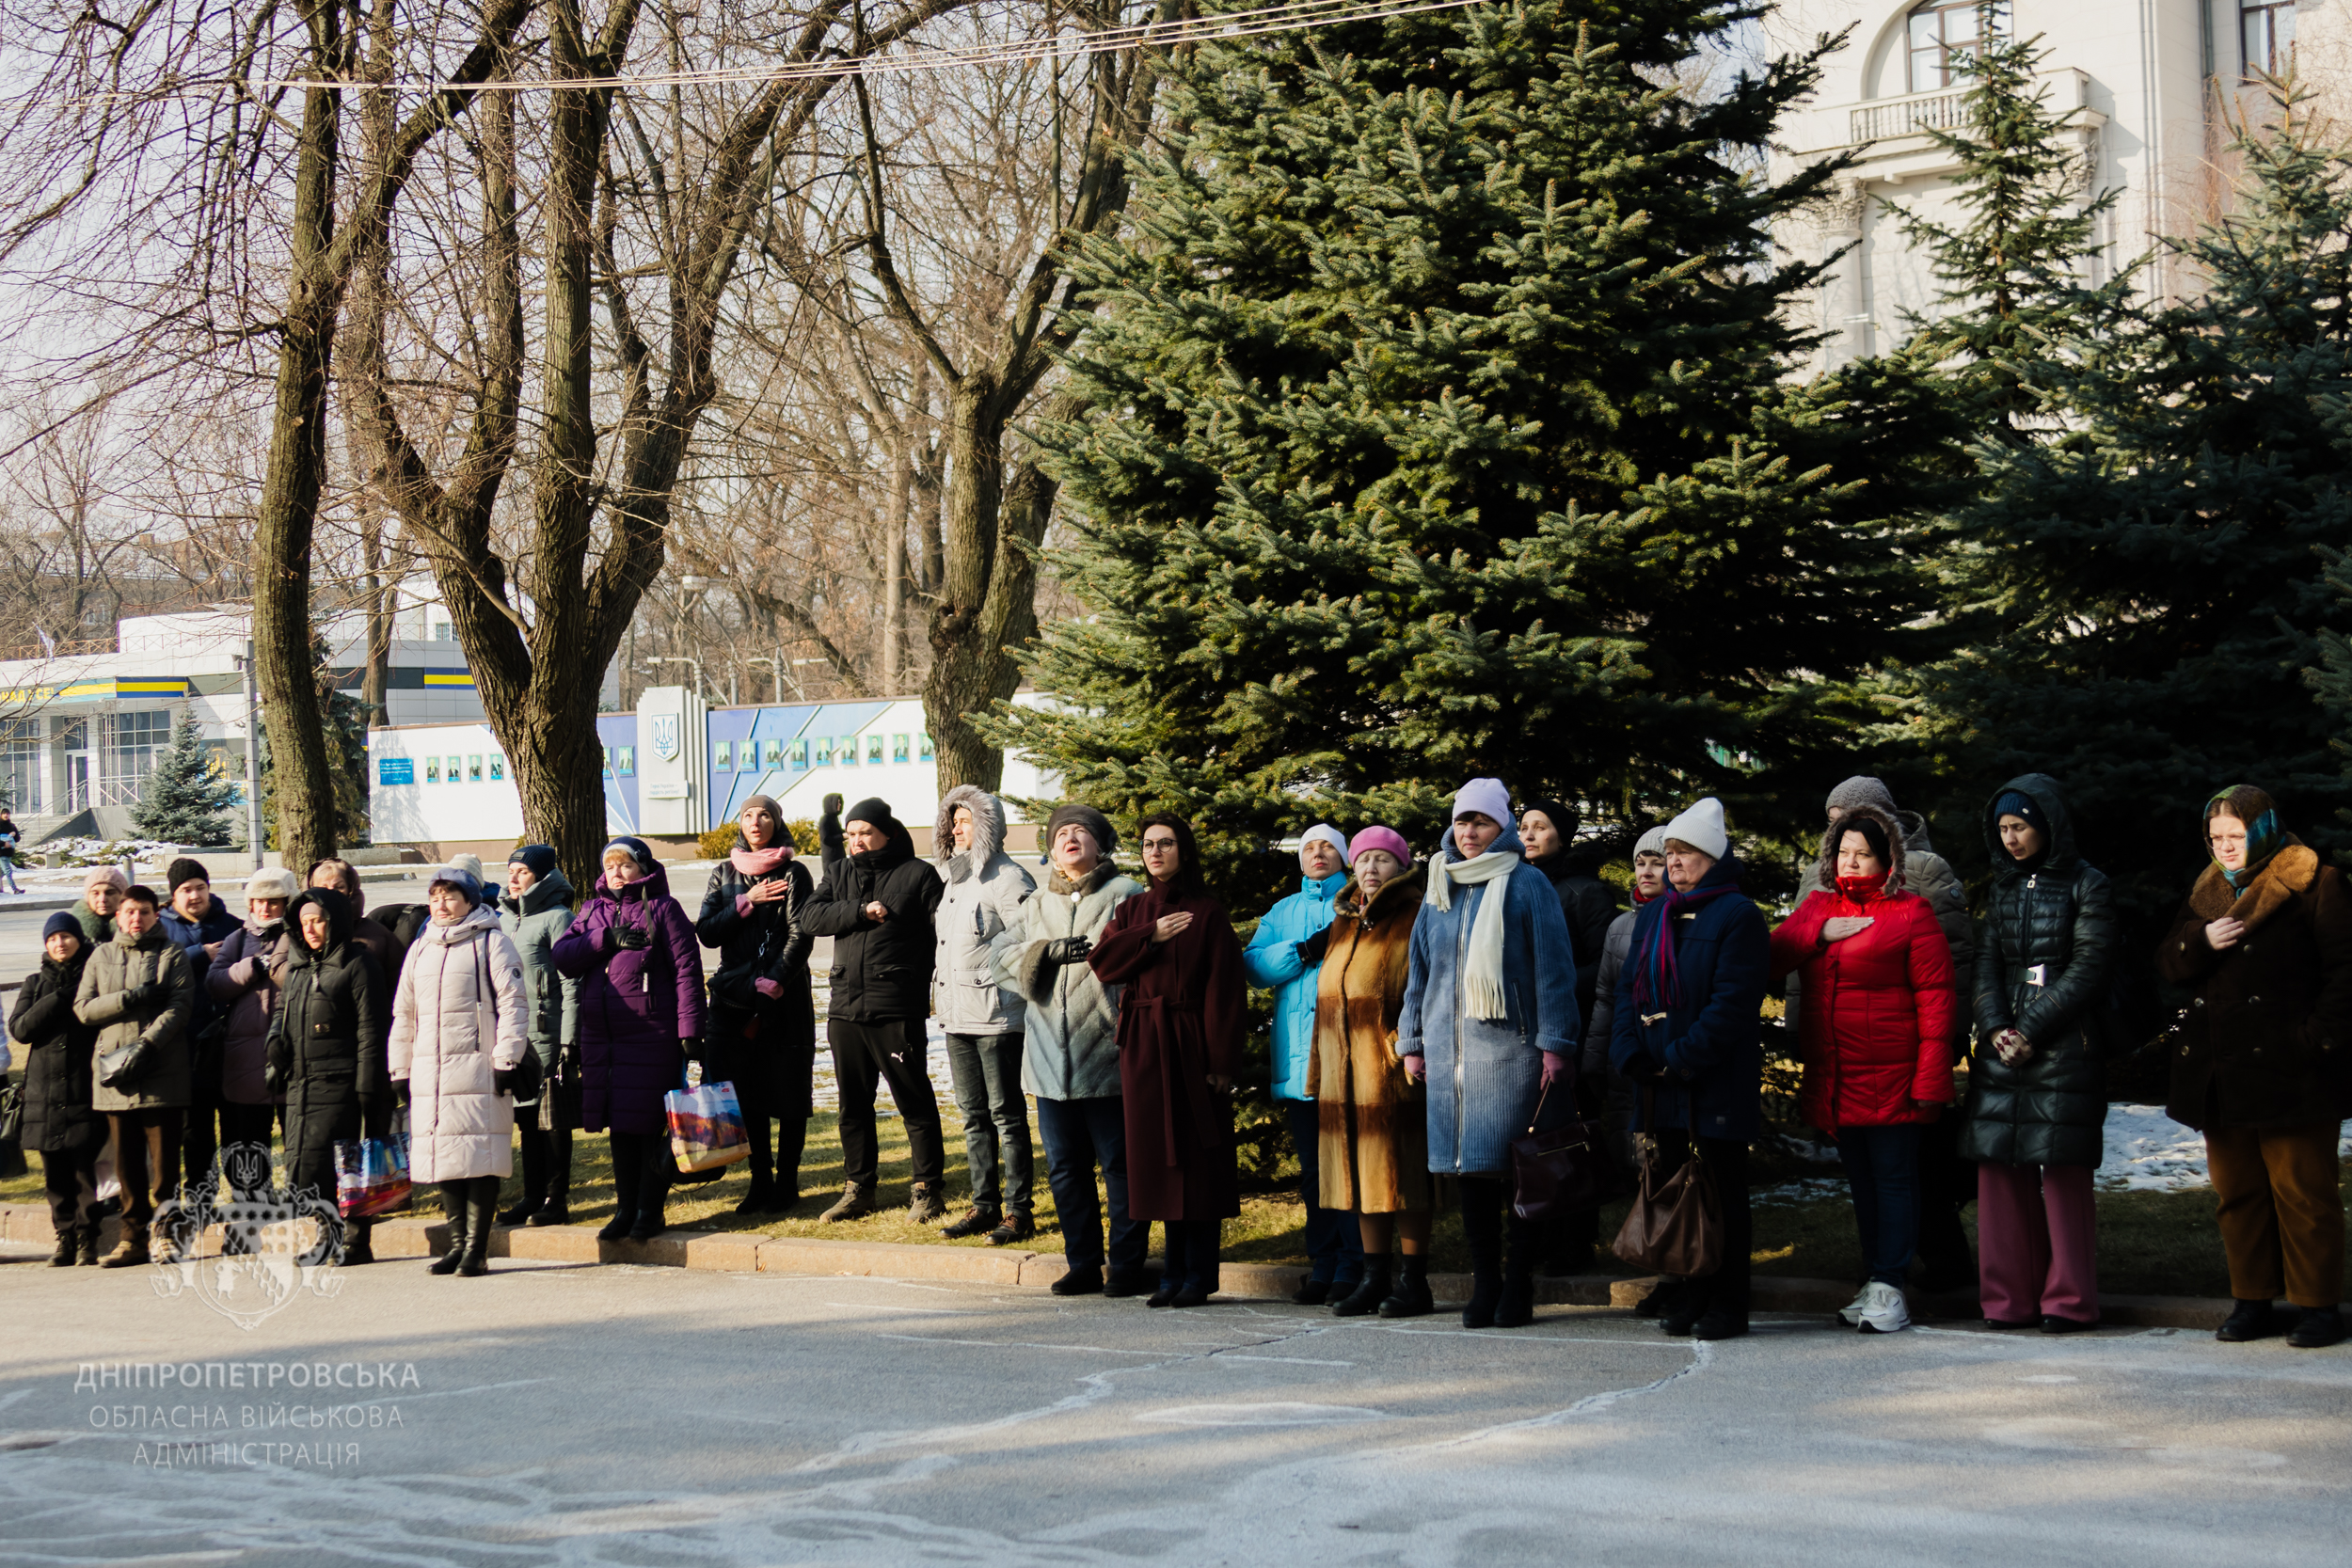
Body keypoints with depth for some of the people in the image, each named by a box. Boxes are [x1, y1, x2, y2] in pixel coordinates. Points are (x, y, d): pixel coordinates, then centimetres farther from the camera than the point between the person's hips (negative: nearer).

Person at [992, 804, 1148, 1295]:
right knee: (1065, 1166, 8)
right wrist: (1051, 951, -8)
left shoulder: (1126, 895, 2)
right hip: (1051, 1061, 5)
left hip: (1108, 1058, -5)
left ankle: (1126, 1264, 3)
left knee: (1120, 1162, -3)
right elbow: (1004, 954, 10)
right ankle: (1082, 1264, 17)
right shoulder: (1037, 906, 20)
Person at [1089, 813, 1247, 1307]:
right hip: (1142, 1046, 5)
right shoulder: (1131, 912, 14)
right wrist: (1151, 937, -11)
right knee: (1159, 1158, 6)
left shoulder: (1208, 914, -3)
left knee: (1197, 1159, -3)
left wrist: (1221, 1060, -14)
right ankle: (1175, 1271, 12)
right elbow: (1102, 963, 0)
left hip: (1190, 1045, -5)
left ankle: (1199, 1275, 2)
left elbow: (1222, 990, -8)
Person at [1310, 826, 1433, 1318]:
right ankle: (1375, 1277, 15)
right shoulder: (1342, 926, 17)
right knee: (1362, 1176, 9)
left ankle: (1412, 1280, 1)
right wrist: (1320, 1071, 17)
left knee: (1401, 1177, -4)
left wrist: (1403, 1046, -17)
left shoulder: (1414, 923, -5)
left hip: (1392, 1074, -7)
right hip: (1344, 1077, 7)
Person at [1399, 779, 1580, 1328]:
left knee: (1518, 1169, -4)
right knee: (1469, 1167, 4)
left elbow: (1553, 969, -4)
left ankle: (1518, 1286, 3)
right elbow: (1419, 971, 21)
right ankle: (1484, 1282, 11)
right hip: (1450, 1050, 5)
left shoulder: (1527, 887, 0)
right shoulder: (1439, 891, 16)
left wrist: (1555, 1044, -9)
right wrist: (1412, 1043, 16)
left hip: (1511, 1049, -5)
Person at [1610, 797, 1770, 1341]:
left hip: (1718, 1085, -7)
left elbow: (1733, 1003, -15)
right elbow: (1627, 987, 12)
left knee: (1723, 1190, 0)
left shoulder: (1738, 916, -7)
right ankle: (1686, 1298, 17)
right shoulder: (1652, 915, 15)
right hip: (1661, 1085, 7)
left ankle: (1727, 1305, 5)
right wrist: (1631, 1053, -4)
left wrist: (1682, 1060, -17)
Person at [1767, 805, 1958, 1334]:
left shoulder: (1910, 913, -3)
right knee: (1860, 1178, 11)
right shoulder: (1818, 908, 15)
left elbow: (1935, 997, -8)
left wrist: (1931, 1079, -14)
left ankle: (1889, 1286, 0)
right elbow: (1771, 961, 6)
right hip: (1833, 1079, 6)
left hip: (1890, 1076, -6)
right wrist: (1820, 932, -8)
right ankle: (1874, 1283, 18)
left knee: (1893, 1176, -2)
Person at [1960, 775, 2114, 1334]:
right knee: (2000, 1165, 1)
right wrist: (1995, 1027, -6)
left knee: (2062, 1169, -6)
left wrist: (2030, 1030, -12)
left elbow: (2088, 967, -7)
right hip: (2003, 1046, 5)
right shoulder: (2002, 886, 16)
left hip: (2064, 1045, -5)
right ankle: (2010, 1299, 7)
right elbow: (1987, 962, 11)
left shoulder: (2085, 884, -1)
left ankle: (2069, 1301, 0)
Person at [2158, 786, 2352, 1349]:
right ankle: (2252, 1300, 17)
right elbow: (2168, 964, 13)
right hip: (2219, 1071, 6)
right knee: (2236, 1190, 9)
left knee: (2302, 1190, -4)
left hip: (2288, 1071, -6)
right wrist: (2202, 941, -8)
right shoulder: (2205, 894, 17)